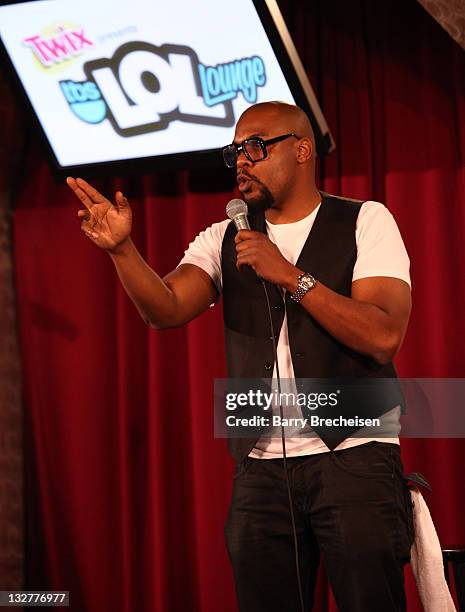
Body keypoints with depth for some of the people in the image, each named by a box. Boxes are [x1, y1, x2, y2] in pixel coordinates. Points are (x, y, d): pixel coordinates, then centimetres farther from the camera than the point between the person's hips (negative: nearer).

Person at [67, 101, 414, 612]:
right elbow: (166, 310, -5)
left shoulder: (365, 222, 2)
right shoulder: (224, 240, 12)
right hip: (261, 468, 3)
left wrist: (291, 276, -15)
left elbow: (383, 336, -11)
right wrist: (122, 249, -22)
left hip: (354, 455, -3)